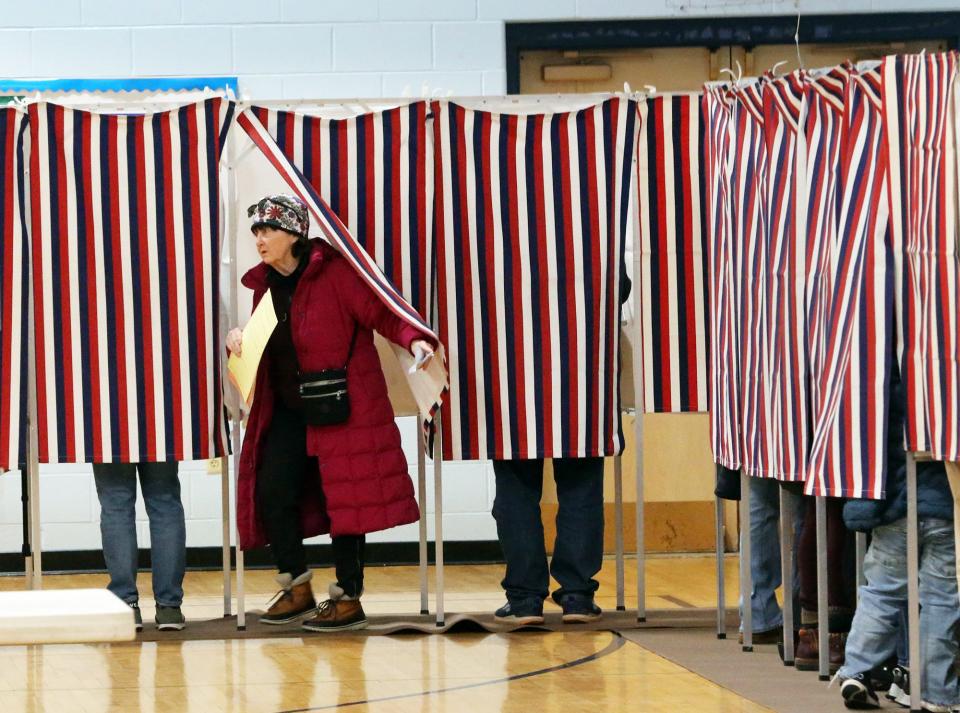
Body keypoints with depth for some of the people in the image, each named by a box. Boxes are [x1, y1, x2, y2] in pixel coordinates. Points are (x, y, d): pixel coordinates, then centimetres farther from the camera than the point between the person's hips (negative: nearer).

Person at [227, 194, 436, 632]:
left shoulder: (335, 273, -11)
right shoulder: (264, 283, 11)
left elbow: (384, 315, -14)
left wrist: (415, 340, -31)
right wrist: (237, 338, 3)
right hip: (288, 410, 7)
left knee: (343, 498, -3)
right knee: (272, 493, 1)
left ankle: (348, 599, 6)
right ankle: (298, 589, 17)